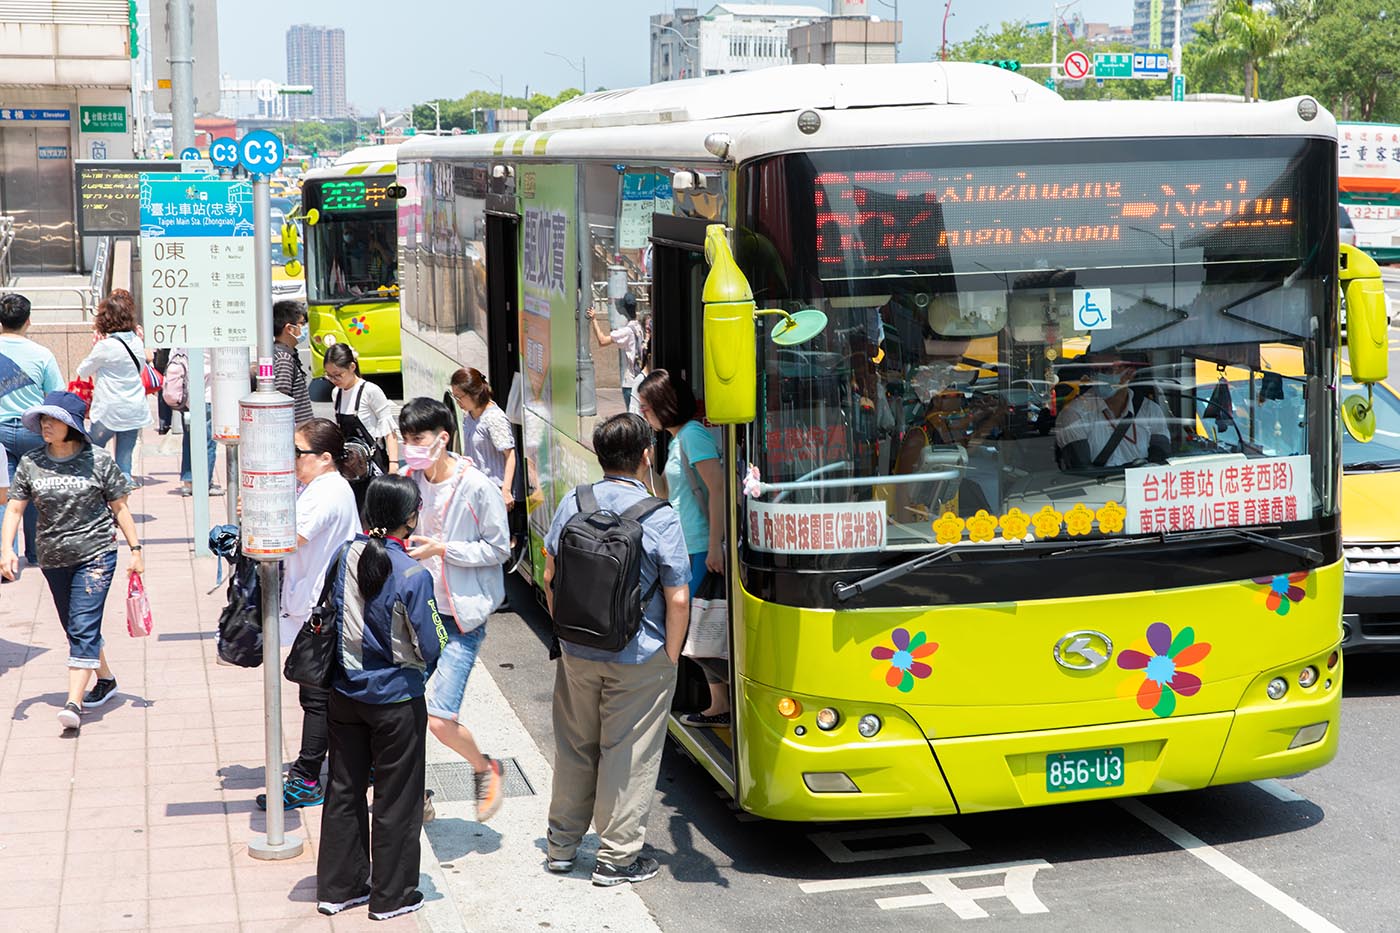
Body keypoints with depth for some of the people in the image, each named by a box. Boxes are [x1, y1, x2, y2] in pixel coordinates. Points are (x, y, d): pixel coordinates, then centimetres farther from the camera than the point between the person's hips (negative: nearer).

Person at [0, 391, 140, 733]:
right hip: (53, 559, 5)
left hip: (95, 554, -5)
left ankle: (74, 703, -17)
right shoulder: (30, 464, 1)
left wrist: (135, 549, -1)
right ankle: (105, 679, 39)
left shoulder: (98, 460, -7)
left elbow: (119, 507, 0)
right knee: (76, 629, 17)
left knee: (84, 627, -13)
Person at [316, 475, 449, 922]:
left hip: (344, 695, 5)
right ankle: (391, 895, 18)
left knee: (344, 789, 17)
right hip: (395, 700, -5)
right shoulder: (413, 575, -20)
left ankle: (338, 887, 26)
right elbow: (430, 646, -16)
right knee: (396, 799, 9)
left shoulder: (345, 558, -5)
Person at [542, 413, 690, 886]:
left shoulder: (572, 505, -3)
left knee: (574, 748, 18)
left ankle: (561, 845, 30)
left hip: (577, 652, 4)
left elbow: (550, 577, 6)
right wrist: (671, 656, -1)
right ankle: (617, 856, 14)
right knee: (628, 754, 7)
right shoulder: (660, 517, -16)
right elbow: (677, 599, -14)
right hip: (639, 660, -4)